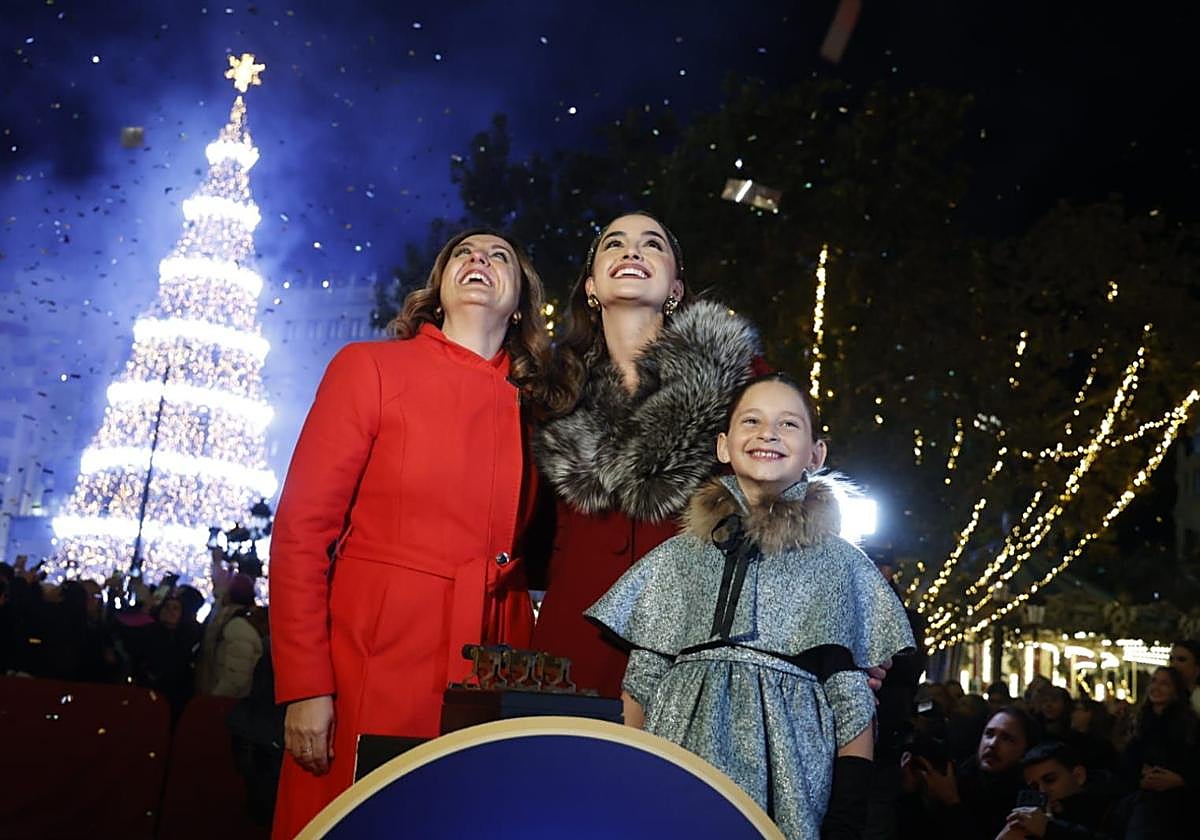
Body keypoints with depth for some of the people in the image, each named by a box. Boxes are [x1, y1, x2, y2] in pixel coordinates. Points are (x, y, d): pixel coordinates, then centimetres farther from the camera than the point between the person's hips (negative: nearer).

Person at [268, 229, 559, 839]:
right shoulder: (370, 366, 0)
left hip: (492, 682, 4)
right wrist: (305, 688, -11)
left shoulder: (533, 406, 10)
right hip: (372, 672, -3)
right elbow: (302, 530, -5)